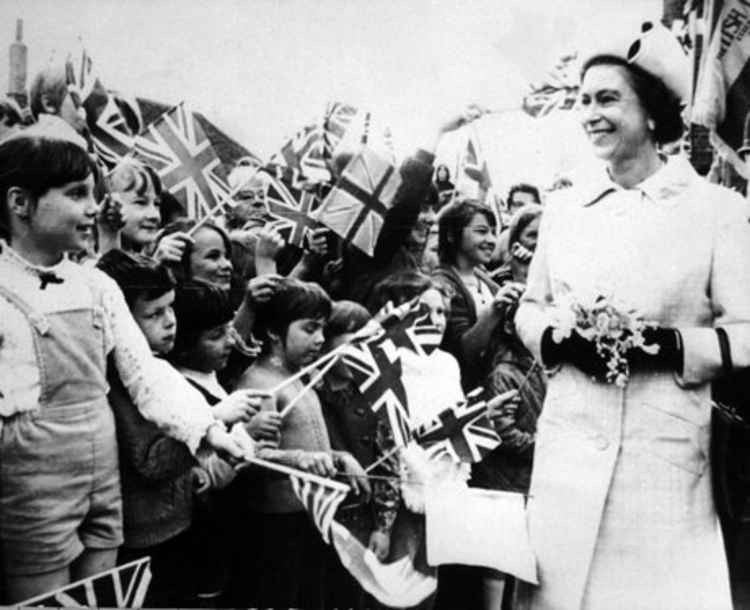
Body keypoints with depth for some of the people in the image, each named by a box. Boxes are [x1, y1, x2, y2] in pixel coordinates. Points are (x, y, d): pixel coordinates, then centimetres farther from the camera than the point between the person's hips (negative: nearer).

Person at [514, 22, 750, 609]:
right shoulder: (563, 208, 8)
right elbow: (529, 309, 15)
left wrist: (666, 345, -20)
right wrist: (559, 341, -6)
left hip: (668, 449, -3)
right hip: (568, 444, 3)